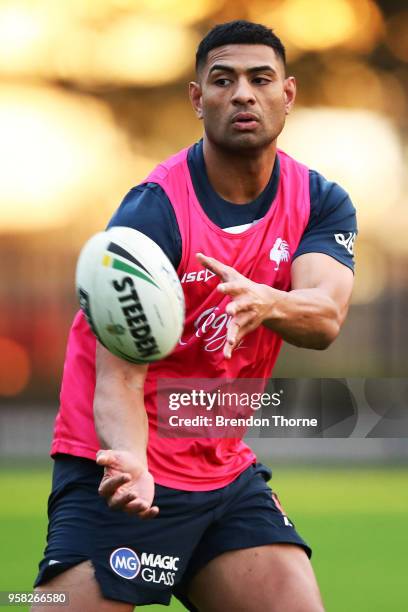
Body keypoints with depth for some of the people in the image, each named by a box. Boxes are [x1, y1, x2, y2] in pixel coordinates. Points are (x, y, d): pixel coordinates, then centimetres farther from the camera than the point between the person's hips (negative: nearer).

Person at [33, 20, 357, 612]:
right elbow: (119, 373, -22)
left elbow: (325, 317, -19)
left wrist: (265, 302, -41)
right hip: (134, 483, -5)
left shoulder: (320, 203, 0)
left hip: (228, 470, 5)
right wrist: (130, 462, -42)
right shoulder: (154, 211, -16)